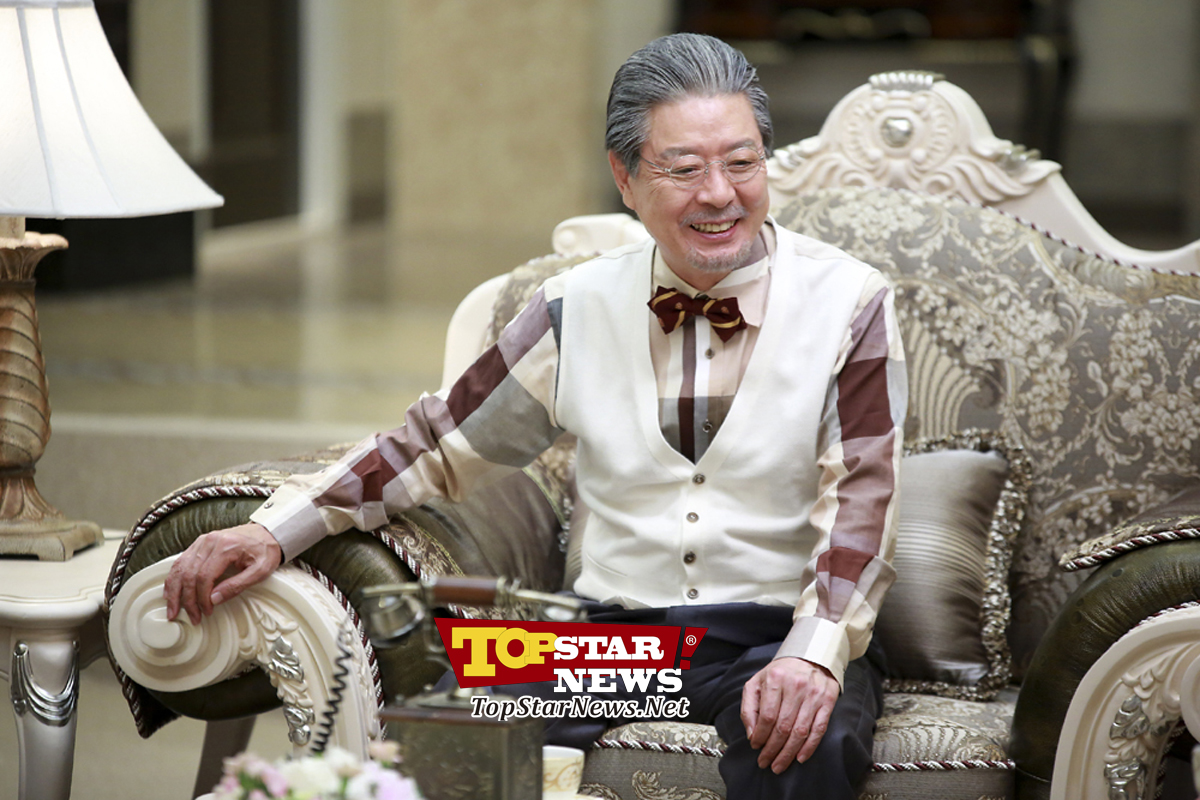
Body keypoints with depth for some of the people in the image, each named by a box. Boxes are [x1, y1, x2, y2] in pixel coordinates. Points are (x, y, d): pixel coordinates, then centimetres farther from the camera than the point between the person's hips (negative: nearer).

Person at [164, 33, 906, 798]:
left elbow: (859, 507, -6)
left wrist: (813, 654, -25)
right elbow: (439, 443, 14)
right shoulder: (580, 308, 9)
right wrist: (275, 531, 2)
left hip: (779, 631, -2)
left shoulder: (851, 305, 1)